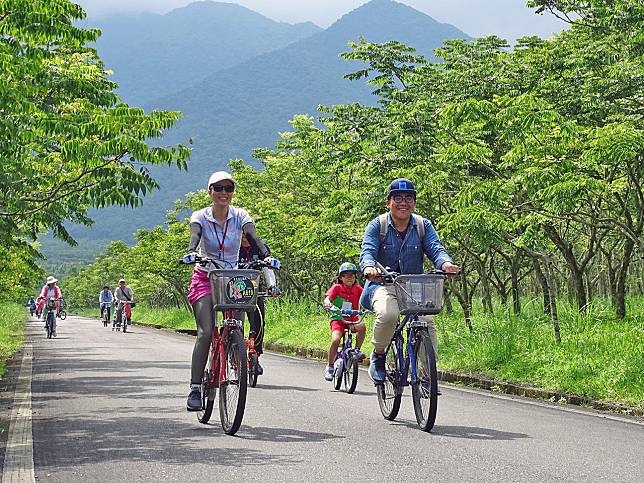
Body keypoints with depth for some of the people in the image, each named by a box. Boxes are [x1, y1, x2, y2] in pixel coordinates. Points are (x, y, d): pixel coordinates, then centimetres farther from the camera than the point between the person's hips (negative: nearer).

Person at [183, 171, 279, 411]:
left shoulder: (240, 216, -3)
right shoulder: (200, 217, -6)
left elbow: (254, 239, -18)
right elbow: (194, 238, -26)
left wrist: (267, 255, -39)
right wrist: (191, 253, -48)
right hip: (205, 278, -2)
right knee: (206, 331, -19)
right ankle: (195, 388, -18)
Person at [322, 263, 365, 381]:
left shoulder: (357, 289, 6)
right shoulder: (337, 287, 0)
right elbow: (328, 297, -13)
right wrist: (328, 303, -37)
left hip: (352, 319, 2)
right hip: (338, 319, -2)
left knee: (362, 326, -31)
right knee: (335, 340, -23)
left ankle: (357, 350, -8)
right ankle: (330, 367, -4)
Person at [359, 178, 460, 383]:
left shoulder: (423, 225, 4)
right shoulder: (377, 225, -2)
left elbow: (436, 248, -10)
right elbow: (367, 252, -16)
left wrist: (446, 263, -35)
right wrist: (369, 267, -41)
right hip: (383, 284, -3)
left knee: (427, 321, -23)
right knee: (388, 314, -35)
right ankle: (378, 356, -9)